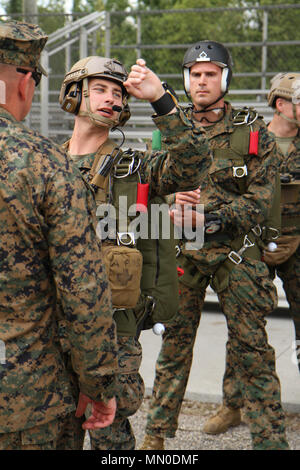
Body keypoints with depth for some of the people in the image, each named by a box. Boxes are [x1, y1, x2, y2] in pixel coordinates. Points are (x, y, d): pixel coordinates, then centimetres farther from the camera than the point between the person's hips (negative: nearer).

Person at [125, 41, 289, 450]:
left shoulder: (252, 132, -1)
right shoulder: (174, 124, 7)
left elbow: (260, 201, -5)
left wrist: (211, 217, -18)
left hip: (236, 251, -2)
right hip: (182, 251, 2)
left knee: (251, 347, -2)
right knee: (175, 341, 10)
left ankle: (271, 439, 6)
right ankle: (157, 432, 24)